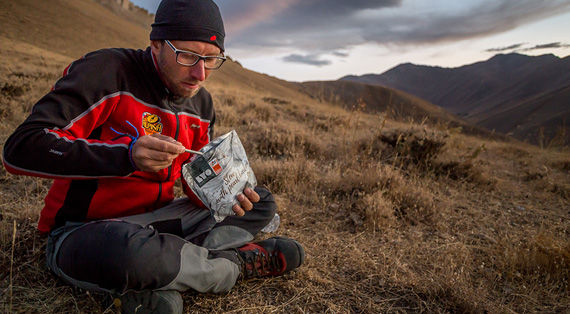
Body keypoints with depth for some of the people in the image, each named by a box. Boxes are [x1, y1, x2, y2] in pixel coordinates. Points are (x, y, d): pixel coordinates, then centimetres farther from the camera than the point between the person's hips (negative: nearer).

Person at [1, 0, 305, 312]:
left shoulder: (201, 103, 2)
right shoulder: (106, 71, -17)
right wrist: (127, 154, -35)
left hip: (153, 221, 7)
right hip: (82, 230, -6)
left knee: (261, 203, 1)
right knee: (132, 251, -43)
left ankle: (154, 288, -17)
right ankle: (237, 263, -12)